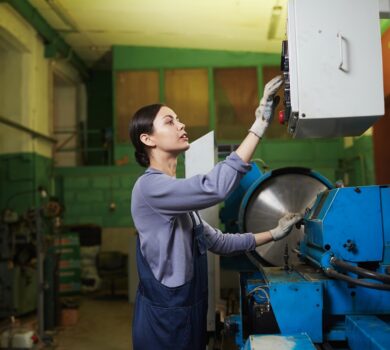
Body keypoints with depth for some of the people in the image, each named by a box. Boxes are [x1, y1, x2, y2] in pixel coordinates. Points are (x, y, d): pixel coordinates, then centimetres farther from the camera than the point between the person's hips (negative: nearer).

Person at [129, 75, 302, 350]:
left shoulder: (177, 192, 12)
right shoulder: (150, 186, -19)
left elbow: (217, 241, 15)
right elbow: (214, 188, -34)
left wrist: (273, 234, 10)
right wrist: (260, 125, -32)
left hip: (189, 313, 9)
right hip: (165, 318, -9)